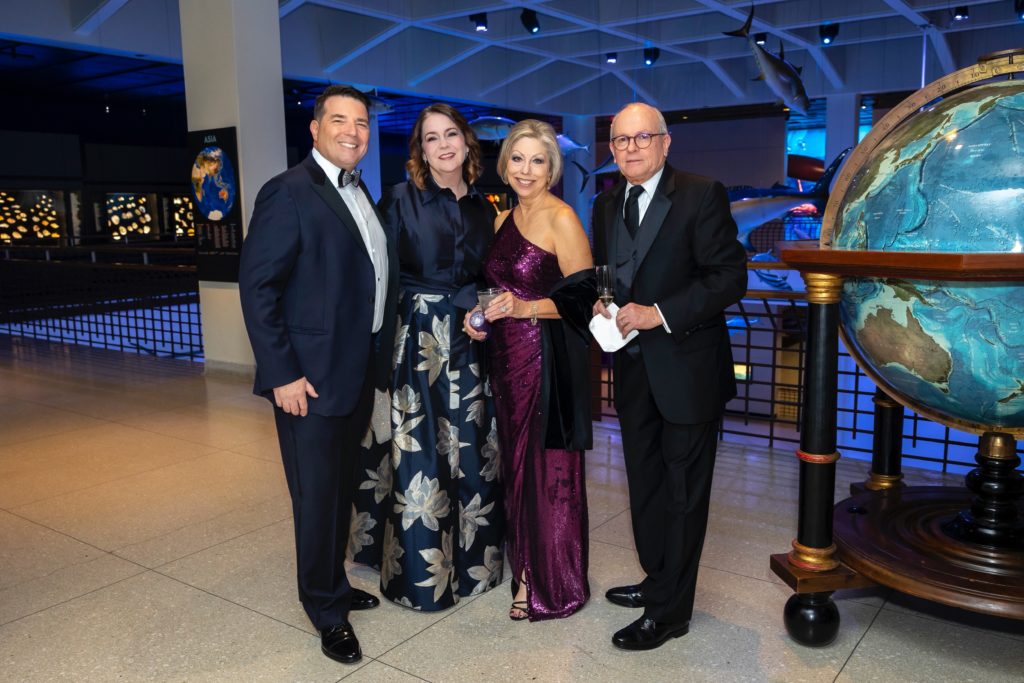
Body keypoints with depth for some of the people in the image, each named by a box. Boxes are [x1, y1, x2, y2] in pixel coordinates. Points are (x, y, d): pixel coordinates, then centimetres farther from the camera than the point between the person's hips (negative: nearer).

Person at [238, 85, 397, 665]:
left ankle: (333, 584, 38)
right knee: (318, 496, 5)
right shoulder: (289, 192, -13)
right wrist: (282, 373, -19)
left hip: (359, 372, 8)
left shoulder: (360, 194, 12)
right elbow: (257, 287, -16)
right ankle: (327, 608, 24)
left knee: (343, 488, 19)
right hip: (311, 378, -8)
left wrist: (381, 356, 11)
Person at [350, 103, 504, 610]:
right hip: (414, 343, -4)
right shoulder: (400, 200, -4)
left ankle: (473, 561, 28)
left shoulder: (483, 207, 10)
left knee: (471, 454, 9)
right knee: (417, 459, 0)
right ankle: (420, 572, 17)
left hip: (467, 347, 5)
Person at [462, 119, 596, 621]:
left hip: (549, 362, -7)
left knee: (549, 467, 1)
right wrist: (480, 317, 5)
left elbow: (583, 297, -14)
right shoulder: (503, 220, 12)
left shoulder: (562, 220, -10)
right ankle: (524, 563, 31)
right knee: (515, 461, 15)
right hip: (507, 358, 7)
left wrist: (525, 309, -25)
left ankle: (552, 585, 17)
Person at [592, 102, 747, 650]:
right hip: (632, 368, 7)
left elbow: (730, 276, -14)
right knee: (645, 483, 17)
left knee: (683, 491, 4)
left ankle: (669, 611, 16)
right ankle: (658, 579, 36)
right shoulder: (606, 205, 11)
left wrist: (659, 313, -21)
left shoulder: (702, 196, -10)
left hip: (686, 368, -6)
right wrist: (599, 303, -3)